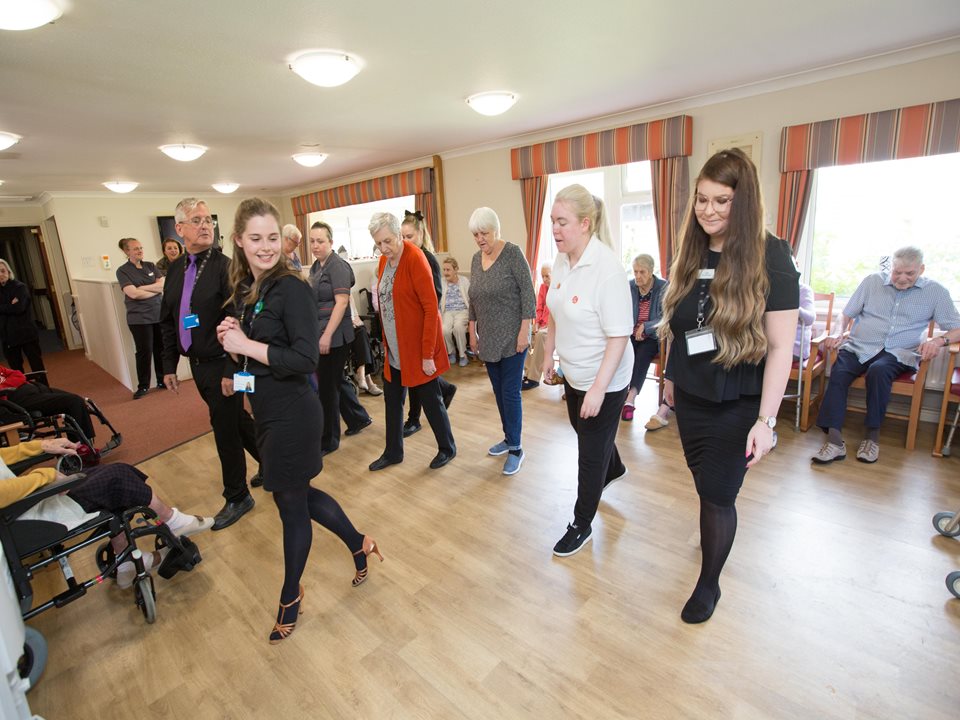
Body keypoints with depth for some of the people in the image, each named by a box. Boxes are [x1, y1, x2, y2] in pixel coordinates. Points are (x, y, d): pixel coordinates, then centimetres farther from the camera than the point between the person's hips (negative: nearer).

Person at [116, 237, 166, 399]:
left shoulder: (150, 266, 11)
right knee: (144, 352, -1)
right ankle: (143, 386, 11)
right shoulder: (123, 271, -2)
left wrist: (143, 288, -10)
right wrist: (156, 290, -4)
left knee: (161, 349, 7)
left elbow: (163, 285, -1)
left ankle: (162, 381, 20)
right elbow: (133, 293, -13)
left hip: (159, 314, 4)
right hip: (139, 318, -4)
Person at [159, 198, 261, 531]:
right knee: (235, 419, 19)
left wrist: (232, 371, -21)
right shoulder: (175, 269, 8)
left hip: (222, 365, -7)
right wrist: (169, 365, 12)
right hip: (197, 364, 7)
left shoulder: (225, 266, -14)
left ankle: (237, 497, 21)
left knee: (225, 428, 2)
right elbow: (167, 321, 13)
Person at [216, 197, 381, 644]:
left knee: (291, 503, 11)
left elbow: (306, 359, -23)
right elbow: (248, 355, 15)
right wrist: (231, 341, -5)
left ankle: (291, 596, 36)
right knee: (300, 496, 20)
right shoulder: (244, 290, 6)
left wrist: (246, 344, -19)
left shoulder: (291, 287, -17)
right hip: (266, 412, 8)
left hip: (291, 414, -8)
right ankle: (359, 544, 43)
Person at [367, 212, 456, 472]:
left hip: (418, 348, -7)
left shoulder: (415, 258, -17)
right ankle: (393, 452, 31)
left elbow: (431, 308, -20)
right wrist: (386, 342, 9)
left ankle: (447, 449, 28)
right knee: (392, 400, 14)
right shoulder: (384, 260, 5)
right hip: (395, 349, 7)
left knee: (430, 399, 7)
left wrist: (428, 354, -20)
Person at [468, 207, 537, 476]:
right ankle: (509, 438, 29)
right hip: (488, 339, 6)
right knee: (499, 391, 13)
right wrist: (472, 331, 14)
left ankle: (516, 449, 10)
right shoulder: (476, 258, 9)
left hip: (511, 339, -6)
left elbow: (528, 293, -12)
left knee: (510, 392, -3)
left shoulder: (512, 253, -9)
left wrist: (524, 331, -17)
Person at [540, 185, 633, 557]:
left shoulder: (606, 268, -25)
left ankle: (582, 526, 28)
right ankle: (613, 469, 60)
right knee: (583, 430, 28)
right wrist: (549, 355, 13)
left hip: (603, 380, -8)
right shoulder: (562, 261, -2)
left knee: (591, 453, 7)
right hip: (574, 373, 8)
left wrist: (598, 389, -27)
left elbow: (619, 336, -25)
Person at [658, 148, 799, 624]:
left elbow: (781, 347, -16)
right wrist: (671, 376, 14)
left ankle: (709, 582, 28)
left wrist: (766, 419, -19)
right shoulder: (691, 252, 1)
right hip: (691, 396, 5)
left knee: (718, 493, 5)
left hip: (737, 403, -4)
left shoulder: (769, 256, -14)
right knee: (704, 482, 19)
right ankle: (716, 535, 47)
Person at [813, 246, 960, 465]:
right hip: (860, 347, 1)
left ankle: (872, 436, -23)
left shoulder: (936, 292, 11)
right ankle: (834, 440, -39)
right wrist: (839, 334, -2)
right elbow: (847, 314, 17)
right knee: (838, 371, -33)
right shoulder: (872, 281, 14)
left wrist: (939, 341, -14)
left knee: (878, 371, -37)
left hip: (899, 353, -1)